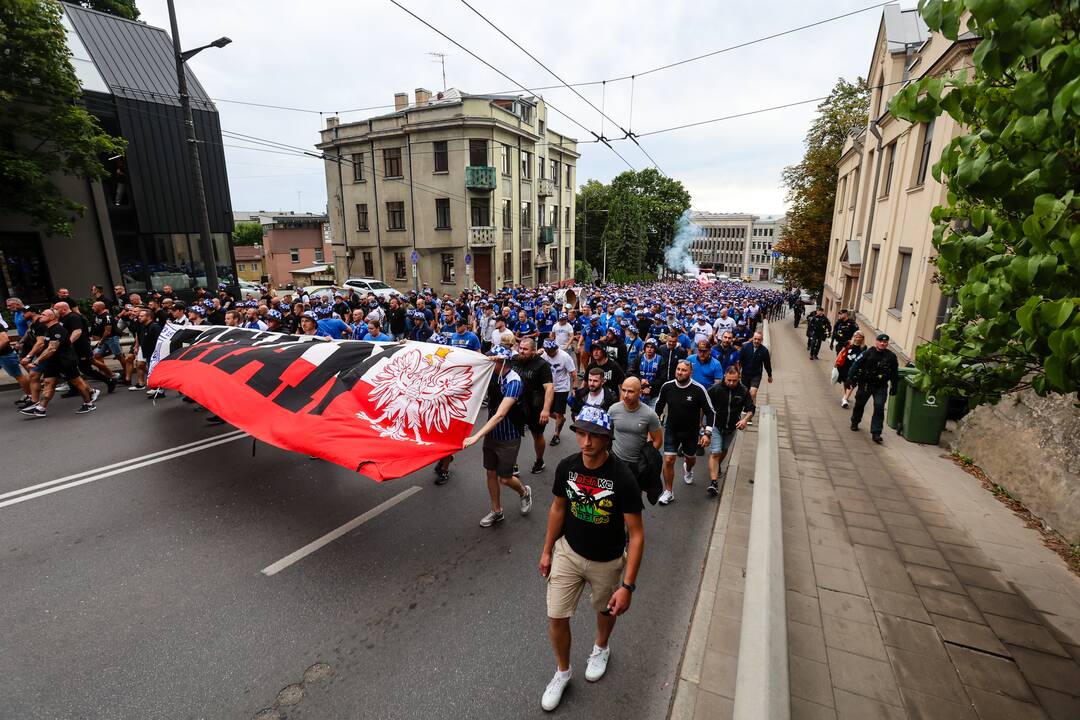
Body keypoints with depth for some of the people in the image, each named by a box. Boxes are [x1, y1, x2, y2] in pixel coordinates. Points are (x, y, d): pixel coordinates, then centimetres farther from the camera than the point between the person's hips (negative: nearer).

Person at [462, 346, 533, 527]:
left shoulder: (513, 381, -25)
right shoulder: (492, 374, -4)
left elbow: (500, 414, -33)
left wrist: (477, 436, -38)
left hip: (508, 438, -6)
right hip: (491, 434, 6)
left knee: (505, 478, 4)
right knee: (490, 473, 13)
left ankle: (524, 492, 37)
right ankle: (496, 511, 33)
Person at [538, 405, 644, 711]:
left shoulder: (622, 478, -28)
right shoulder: (567, 467, -16)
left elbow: (636, 534, -22)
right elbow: (558, 508, 1)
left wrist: (628, 585, -23)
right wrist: (547, 550, 7)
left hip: (607, 561, -2)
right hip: (569, 552, 2)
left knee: (605, 610, 23)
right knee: (556, 617, 5)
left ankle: (601, 648, 58)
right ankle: (562, 672, 35)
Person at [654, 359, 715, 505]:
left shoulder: (698, 390, -20)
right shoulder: (667, 387, -12)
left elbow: (709, 412, -11)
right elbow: (659, 406, 6)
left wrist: (707, 433, -17)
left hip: (691, 432, 0)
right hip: (671, 430, 1)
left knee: (690, 457, 22)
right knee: (668, 460, -6)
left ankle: (688, 469, 59)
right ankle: (668, 492, 11)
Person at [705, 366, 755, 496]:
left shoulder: (743, 391, -10)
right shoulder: (715, 389, -18)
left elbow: (751, 408, -2)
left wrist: (746, 419, -21)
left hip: (731, 427, 4)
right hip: (716, 426, -4)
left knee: (724, 451, 24)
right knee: (715, 453, -12)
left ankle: (718, 466, 52)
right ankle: (714, 482, -14)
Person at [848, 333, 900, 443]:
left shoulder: (891, 356, 0)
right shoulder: (868, 353, -7)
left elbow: (895, 373, 7)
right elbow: (856, 365, -7)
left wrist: (894, 387, 6)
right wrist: (851, 377, -14)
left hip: (880, 388, 1)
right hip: (865, 385, -1)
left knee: (879, 408, -8)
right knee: (859, 404, 13)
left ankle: (876, 433, -4)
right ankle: (854, 423, 37)